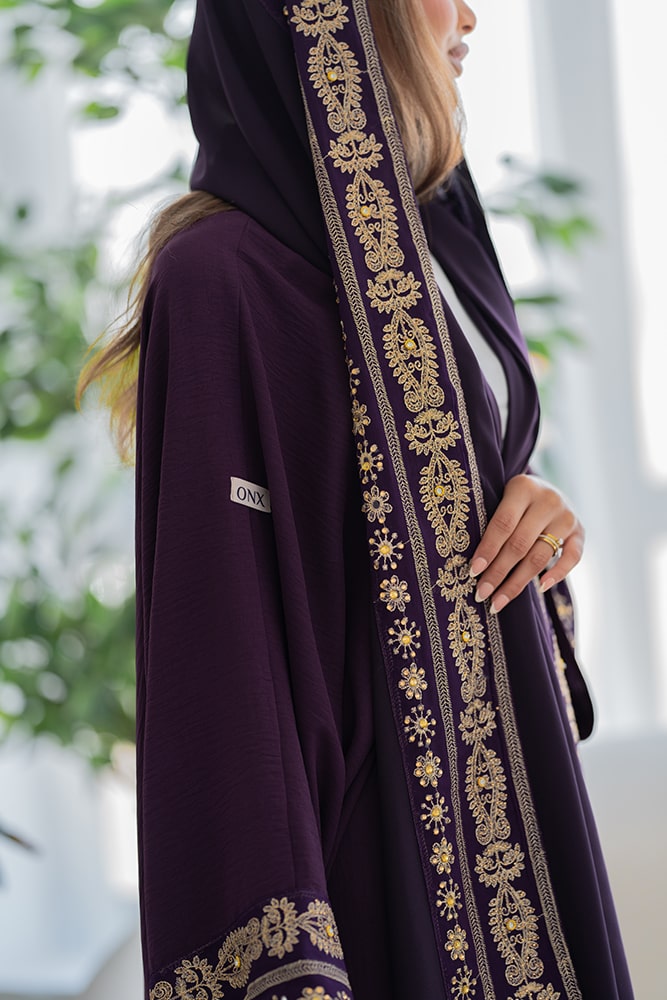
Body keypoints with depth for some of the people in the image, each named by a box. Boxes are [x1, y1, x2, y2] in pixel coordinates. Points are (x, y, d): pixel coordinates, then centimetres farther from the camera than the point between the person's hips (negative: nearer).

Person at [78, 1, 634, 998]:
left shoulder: (410, 245, 10)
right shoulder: (221, 276, -17)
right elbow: (214, 627, -21)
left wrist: (539, 516, -4)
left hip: (493, 774, 8)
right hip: (367, 808, -8)